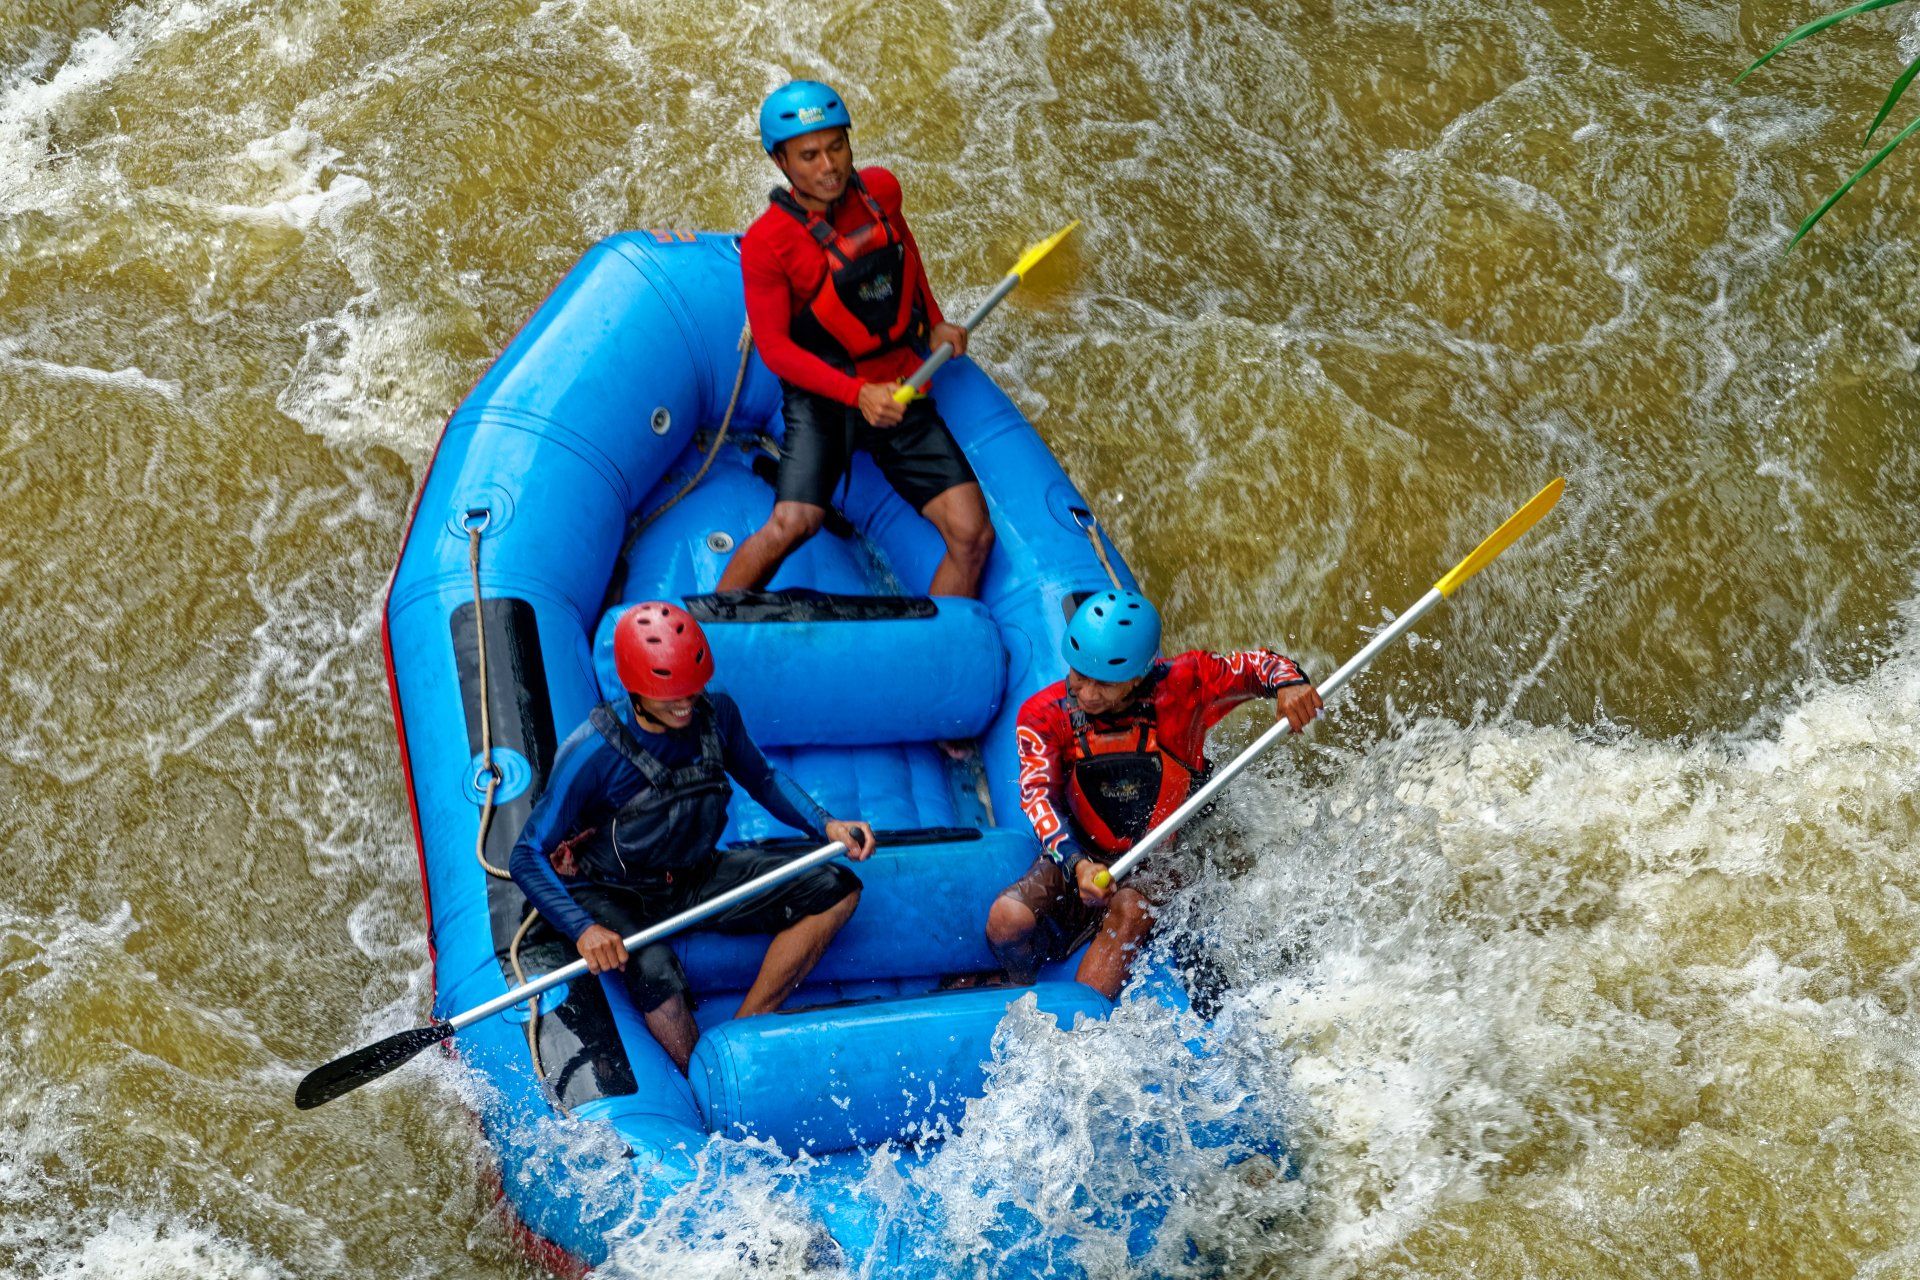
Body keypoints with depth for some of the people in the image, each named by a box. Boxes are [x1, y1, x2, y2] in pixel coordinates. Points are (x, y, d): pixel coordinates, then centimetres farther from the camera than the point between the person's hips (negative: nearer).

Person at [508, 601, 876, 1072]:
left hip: (696, 879, 6)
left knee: (837, 892, -8)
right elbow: (527, 856, -22)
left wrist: (826, 826, -4)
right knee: (655, 972, -39)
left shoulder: (715, 715, -9)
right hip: (615, 896, -6)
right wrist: (583, 929, -36)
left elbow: (761, 779, 12)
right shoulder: (593, 751, -24)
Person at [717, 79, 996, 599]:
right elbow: (775, 347, -14)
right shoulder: (766, 242, -14)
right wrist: (858, 394, -25)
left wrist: (935, 325, 15)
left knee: (973, 535, -8)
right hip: (823, 395, -5)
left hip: (903, 393, 5)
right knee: (793, 525, -27)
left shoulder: (880, 190, 1)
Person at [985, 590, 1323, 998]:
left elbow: (1254, 664, -1)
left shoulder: (1180, 687, -13)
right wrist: (1076, 864, -41)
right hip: (1077, 856, 1)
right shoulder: (1044, 715, -12)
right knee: (1007, 919, -25)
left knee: (1130, 909, -35)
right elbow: (1036, 795, -25)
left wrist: (1288, 684, -26)